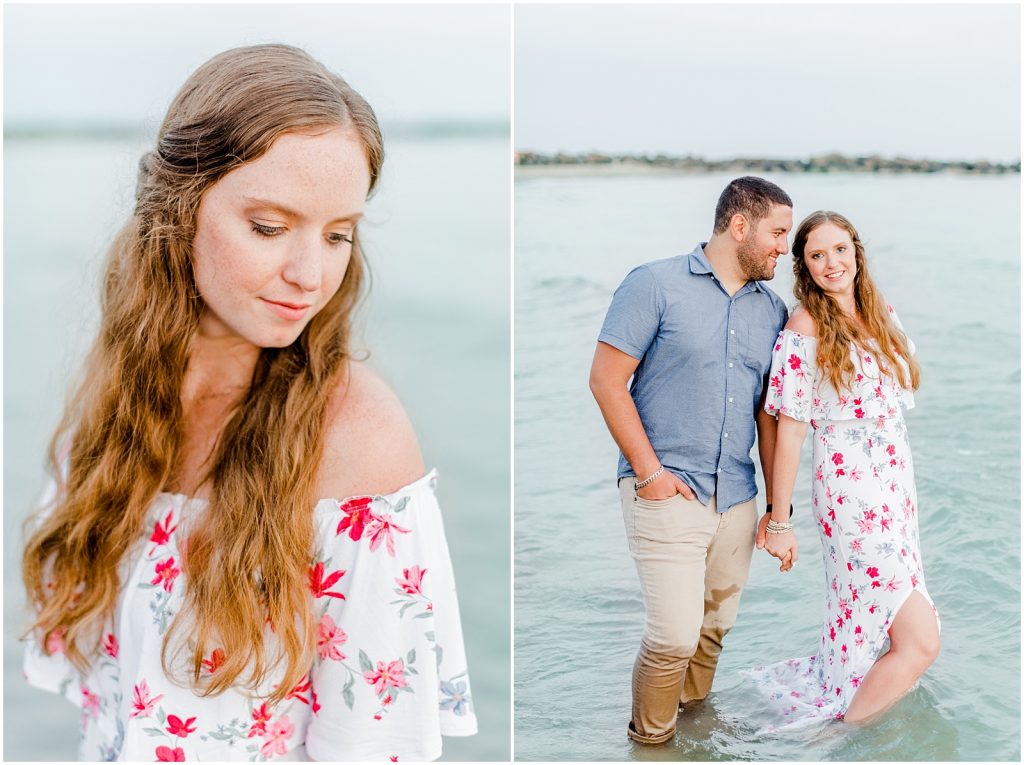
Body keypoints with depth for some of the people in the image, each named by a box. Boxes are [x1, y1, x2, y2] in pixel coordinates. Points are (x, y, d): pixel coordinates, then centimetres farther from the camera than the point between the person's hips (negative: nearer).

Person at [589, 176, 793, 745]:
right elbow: (606, 380, -8)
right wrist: (650, 471, -12)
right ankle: (650, 740, 14)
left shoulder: (772, 310, 11)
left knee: (714, 629, 14)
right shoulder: (656, 284, -5)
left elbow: (768, 412, 15)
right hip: (666, 492, -5)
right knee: (676, 633, -9)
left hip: (736, 499, 6)